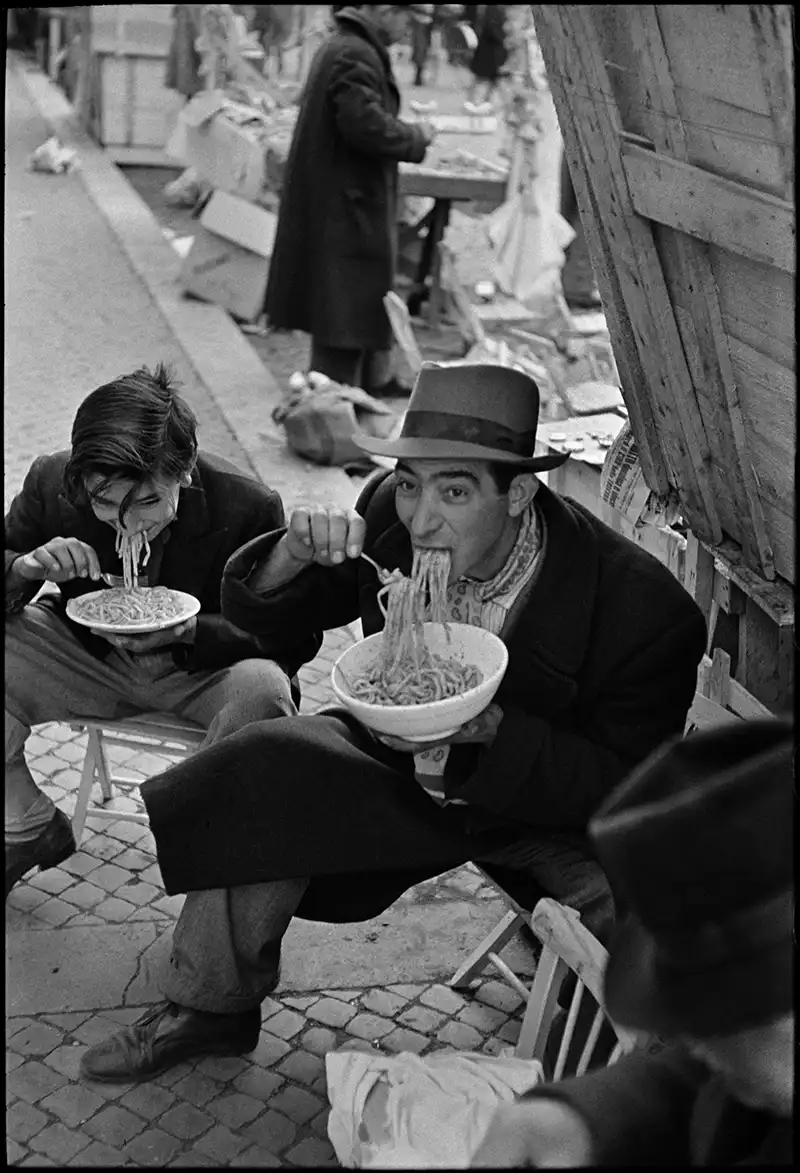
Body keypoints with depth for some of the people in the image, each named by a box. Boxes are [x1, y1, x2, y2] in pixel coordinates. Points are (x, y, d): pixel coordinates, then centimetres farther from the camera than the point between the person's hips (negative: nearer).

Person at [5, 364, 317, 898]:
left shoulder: (250, 508, -23)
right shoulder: (52, 483, -15)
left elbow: (296, 636, -15)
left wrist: (190, 631, -32)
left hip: (201, 665, -3)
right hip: (87, 654, 3)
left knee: (262, 690, -35)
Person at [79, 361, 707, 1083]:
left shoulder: (646, 609, -28)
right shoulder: (389, 515, -16)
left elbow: (626, 787, -21)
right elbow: (253, 614, -6)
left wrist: (488, 728, -36)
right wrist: (295, 554, -30)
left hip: (552, 807, -3)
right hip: (400, 762, 4)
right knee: (265, 777, -18)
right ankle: (213, 1008, 5)